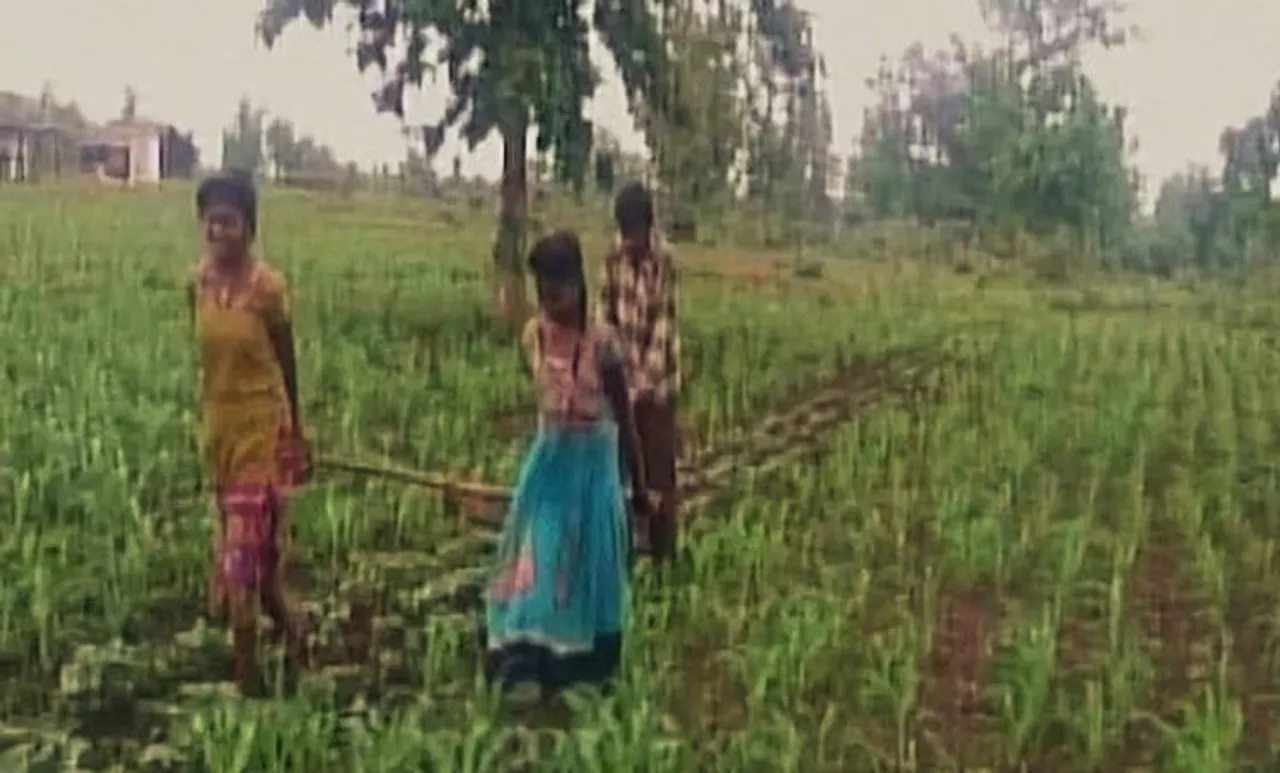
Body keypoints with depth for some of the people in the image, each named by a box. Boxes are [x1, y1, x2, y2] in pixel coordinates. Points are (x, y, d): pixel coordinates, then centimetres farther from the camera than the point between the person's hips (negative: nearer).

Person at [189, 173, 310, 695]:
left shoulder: (268, 288, -15)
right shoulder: (199, 283, -1)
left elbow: (287, 364, -4)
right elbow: (209, 356, 9)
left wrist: (294, 433, 4)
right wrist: (209, 424, 13)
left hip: (262, 424, -5)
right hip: (217, 424, 6)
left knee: (246, 550, -5)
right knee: (247, 546, 15)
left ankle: (247, 672, 7)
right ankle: (291, 630, 37)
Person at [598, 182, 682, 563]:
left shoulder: (664, 264, -16)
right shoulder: (613, 260, -1)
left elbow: (664, 325, -18)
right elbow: (606, 317, 2)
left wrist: (647, 380, -24)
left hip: (657, 380, -4)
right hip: (623, 375, 4)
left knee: (659, 460, 1)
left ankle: (663, 547, 11)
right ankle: (633, 537, 20)